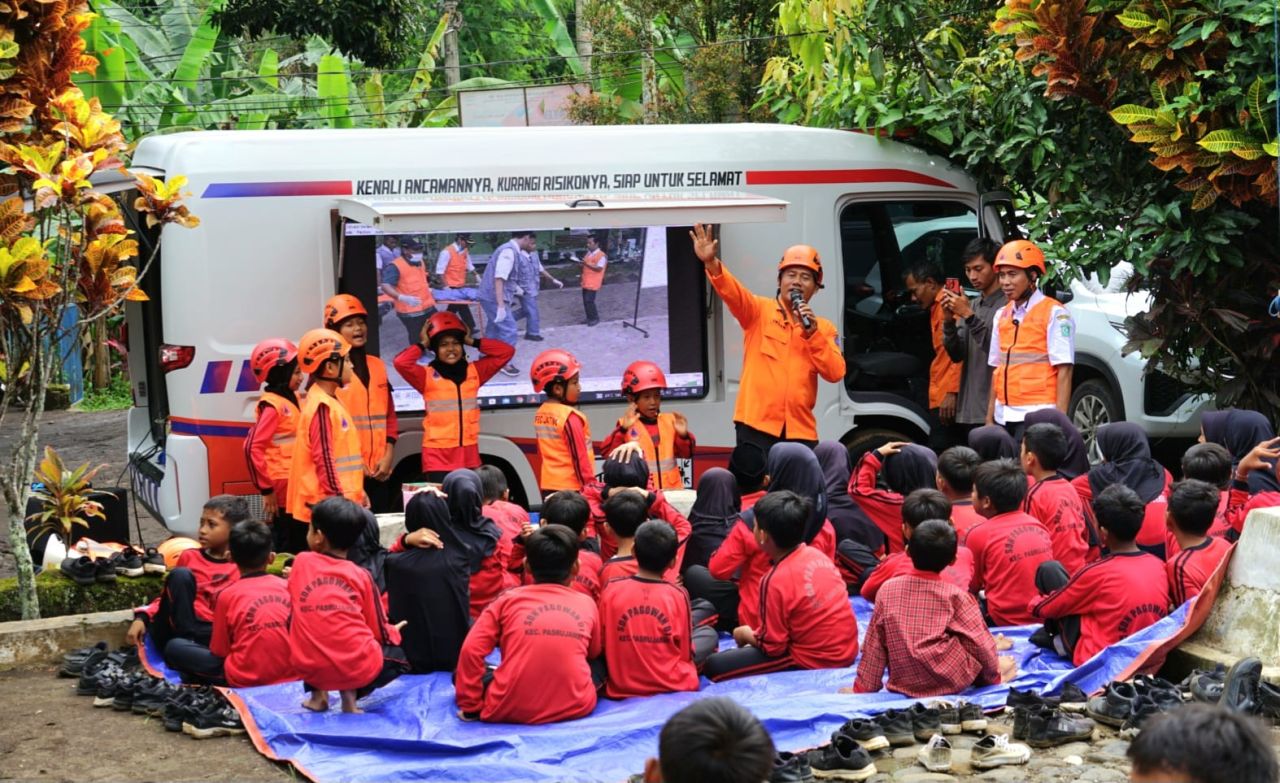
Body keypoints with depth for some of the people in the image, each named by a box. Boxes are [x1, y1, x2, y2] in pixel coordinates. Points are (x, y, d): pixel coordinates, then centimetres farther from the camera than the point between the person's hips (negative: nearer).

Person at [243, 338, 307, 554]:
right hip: (282, 489, -8)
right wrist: (266, 489, -17)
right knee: (286, 549, -3)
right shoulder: (272, 405, -13)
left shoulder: (292, 399, 13)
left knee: (301, 545, 12)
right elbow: (252, 447, -19)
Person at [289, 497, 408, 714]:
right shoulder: (361, 576, 1)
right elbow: (379, 631, 10)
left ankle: (317, 692, 13)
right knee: (398, 656, 25)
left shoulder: (300, 563, 4)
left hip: (308, 668, 3)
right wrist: (393, 632, 33)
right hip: (357, 667, -3)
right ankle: (351, 691, 0)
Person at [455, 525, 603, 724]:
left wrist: (471, 707, 5)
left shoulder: (508, 600, 4)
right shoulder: (586, 603, 7)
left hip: (510, 710, 0)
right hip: (574, 708, 0)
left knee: (462, 671, 22)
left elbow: (470, 651, -3)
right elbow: (595, 654, 24)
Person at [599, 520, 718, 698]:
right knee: (709, 634, 21)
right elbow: (686, 652, -6)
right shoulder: (677, 594, -16)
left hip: (621, 686, 1)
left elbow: (603, 644, -2)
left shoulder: (611, 588, -12)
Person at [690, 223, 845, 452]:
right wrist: (711, 263, -33)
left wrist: (812, 333, -11)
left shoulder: (824, 328, 13)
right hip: (756, 425, -3)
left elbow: (836, 373, 0)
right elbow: (732, 292, -14)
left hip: (800, 430, 3)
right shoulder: (760, 311, 6)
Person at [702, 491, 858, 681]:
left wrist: (746, 634, 7)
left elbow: (772, 646, -15)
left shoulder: (776, 581, -21)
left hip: (814, 662, -8)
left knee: (714, 666, -6)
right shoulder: (817, 555, 0)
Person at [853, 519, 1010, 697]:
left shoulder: (887, 589, -4)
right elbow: (981, 644, -5)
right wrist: (994, 676, 14)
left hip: (902, 686, 3)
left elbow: (874, 647, 2)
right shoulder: (956, 596, -11)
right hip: (951, 684, -3)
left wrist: (863, 688, 11)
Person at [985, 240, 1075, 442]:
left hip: (1035, 416, -6)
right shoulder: (1002, 315, 16)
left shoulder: (1054, 313, -4)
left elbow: (1064, 370, -9)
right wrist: (990, 416, 13)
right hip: (1004, 417, 6)